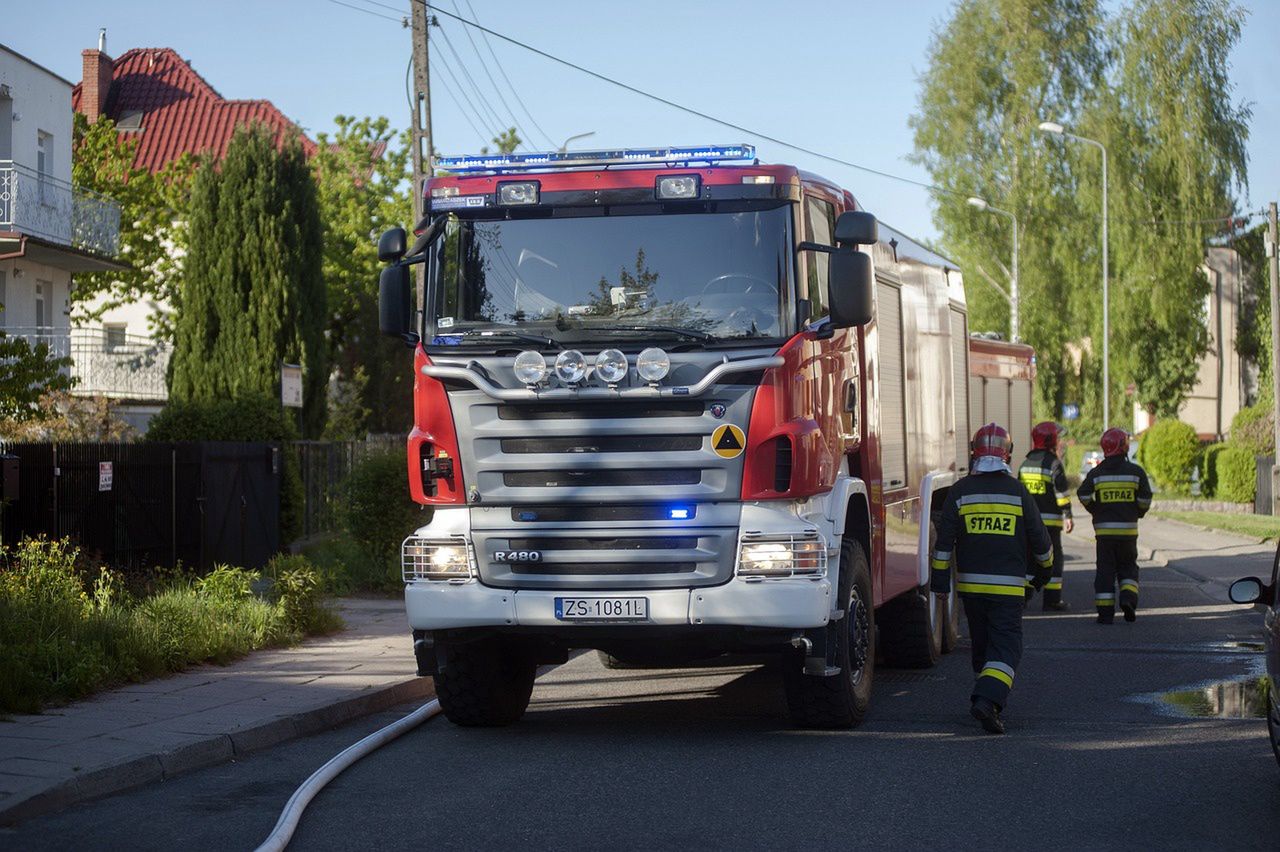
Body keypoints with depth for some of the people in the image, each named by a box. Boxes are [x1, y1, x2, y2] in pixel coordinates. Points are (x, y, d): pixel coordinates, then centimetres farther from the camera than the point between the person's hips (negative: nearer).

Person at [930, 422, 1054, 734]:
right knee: (1006, 646, -4)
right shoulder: (1018, 492, -3)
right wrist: (1045, 567, 21)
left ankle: (987, 697, 30)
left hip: (970, 584, 2)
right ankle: (988, 699, -24)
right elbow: (1038, 537, 4)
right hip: (1008, 585, -2)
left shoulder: (960, 491, -1)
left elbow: (944, 538, -4)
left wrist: (940, 578, 1)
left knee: (981, 642, 19)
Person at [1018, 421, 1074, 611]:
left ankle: (1025, 594, 8)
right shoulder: (1053, 463, -9)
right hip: (1049, 519, -6)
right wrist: (1067, 516, -13)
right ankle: (1052, 599, -2)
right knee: (1053, 557, -1)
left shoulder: (1026, 463, 12)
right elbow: (1061, 492, -15)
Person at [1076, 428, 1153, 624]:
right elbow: (1145, 498, -4)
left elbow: (1083, 494, -9)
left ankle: (1105, 612, 0)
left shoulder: (1097, 473, -1)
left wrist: (1095, 512, 8)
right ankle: (1128, 598, -8)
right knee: (1128, 567, 14)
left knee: (1105, 570, 5)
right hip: (1128, 529, 0)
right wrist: (1138, 513, 16)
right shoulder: (1136, 471, -2)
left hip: (1104, 529, 0)